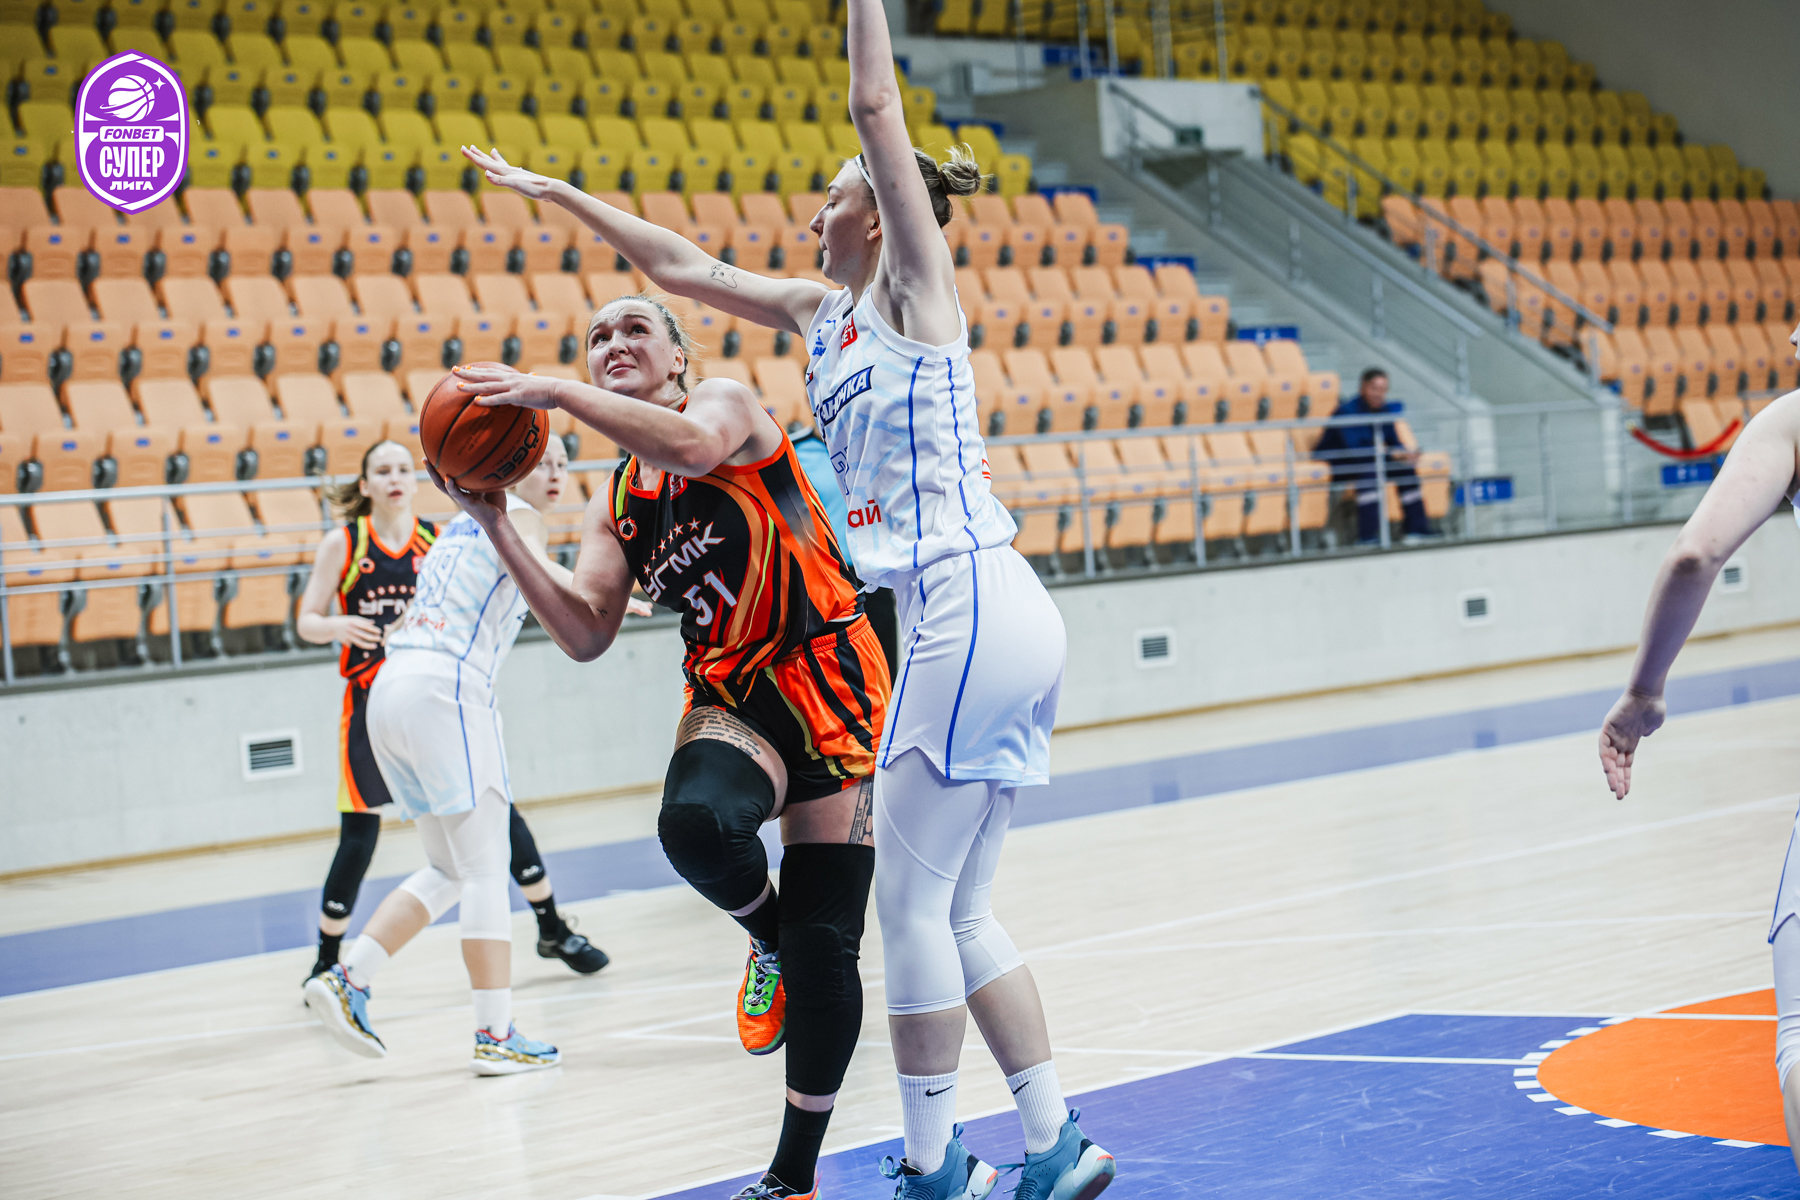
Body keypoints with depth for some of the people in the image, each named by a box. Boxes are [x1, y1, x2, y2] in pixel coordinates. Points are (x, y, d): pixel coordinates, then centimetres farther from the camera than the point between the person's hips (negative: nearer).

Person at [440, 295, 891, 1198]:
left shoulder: (728, 402, -1)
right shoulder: (615, 506, 13)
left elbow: (695, 445, -27)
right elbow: (585, 634, 1)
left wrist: (553, 394, -27)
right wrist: (496, 527, -6)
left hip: (828, 686, -4)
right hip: (730, 699, 4)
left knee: (823, 951, -4)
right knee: (694, 825, -33)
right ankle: (768, 938, 1)